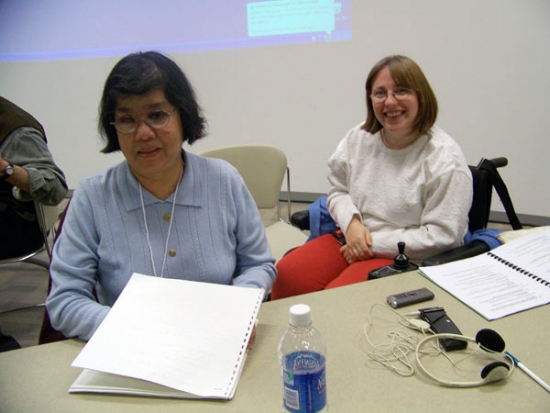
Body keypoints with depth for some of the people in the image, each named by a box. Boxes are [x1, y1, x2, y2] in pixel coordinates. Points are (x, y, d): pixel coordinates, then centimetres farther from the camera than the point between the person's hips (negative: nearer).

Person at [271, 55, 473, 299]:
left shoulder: (445, 160, -13)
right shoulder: (358, 138, 4)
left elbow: (442, 236, -14)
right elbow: (338, 190, 13)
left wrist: (374, 243, -15)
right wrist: (351, 222, -9)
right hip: (351, 240, 5)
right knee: (287, 274, -16)